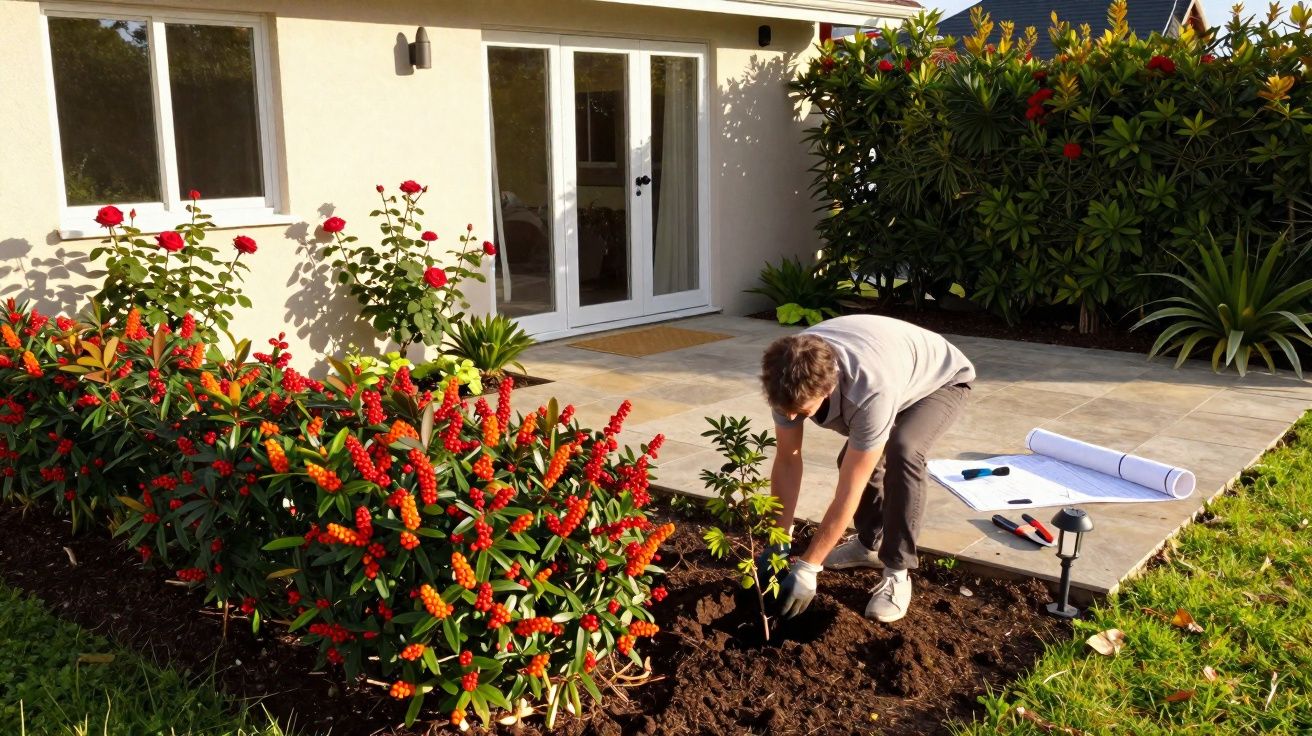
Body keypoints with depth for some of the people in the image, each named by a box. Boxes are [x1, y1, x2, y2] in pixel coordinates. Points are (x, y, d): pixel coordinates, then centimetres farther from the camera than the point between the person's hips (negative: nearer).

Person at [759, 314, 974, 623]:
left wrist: (807, 567, -34)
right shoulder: (790, 377, -28)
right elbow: (787, 460, -16)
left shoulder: (873, 390, -46)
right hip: (897, 366, 7)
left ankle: (897, 572, -18)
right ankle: (870, 543, 26)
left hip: (942, 381, -7)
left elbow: (849, 491, -38)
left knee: (902, 453, -31)